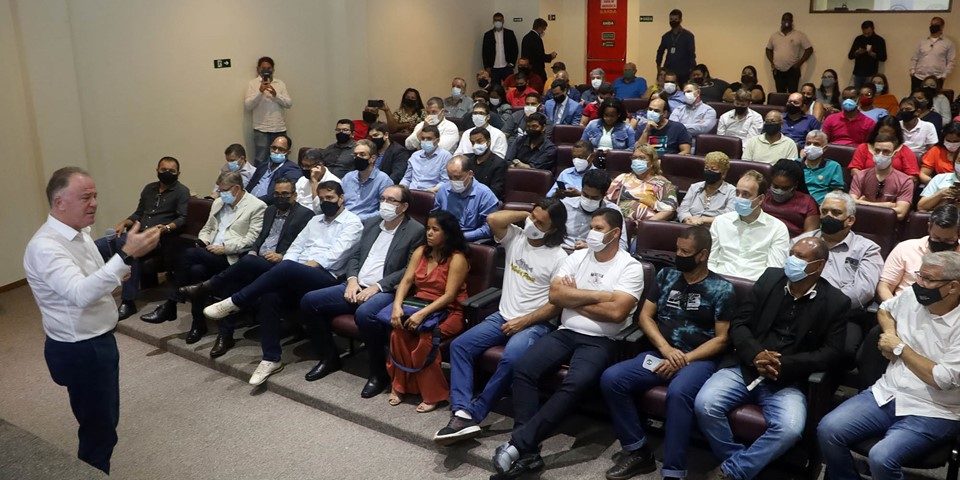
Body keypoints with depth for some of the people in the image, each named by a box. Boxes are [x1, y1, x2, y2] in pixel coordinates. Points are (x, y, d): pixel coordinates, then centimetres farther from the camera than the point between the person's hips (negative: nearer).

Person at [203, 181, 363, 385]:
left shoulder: (352, 223, 4)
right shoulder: (315, 220, 27)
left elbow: (336, 253, -10)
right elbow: (296, 246, 19)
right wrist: (285, 267, -3)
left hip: (326, 278, -6)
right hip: (294, 277, 6)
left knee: (287, 268, -35)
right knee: (269, 297, -25)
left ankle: (235, 302, -22)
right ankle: (271, 359, -18)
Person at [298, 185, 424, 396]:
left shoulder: (416, 231, -4)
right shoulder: (371, 223, 17)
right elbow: (354, 255, 19)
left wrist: (377, 287, -18)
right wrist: (352, 280, -2)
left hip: (386, 291, -7)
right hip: (357, 286, 7)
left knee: (364, 314, -38)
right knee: (308, 301, -6)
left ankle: (379, 372, -17)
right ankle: (329, 357, 10)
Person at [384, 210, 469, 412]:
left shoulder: (457, 258, -10)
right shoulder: (421, 252, 9)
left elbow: (449, 296, -18)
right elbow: (406, 281, 1)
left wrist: (422, 314, -29)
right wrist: (397, 305, -18)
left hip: (447, 311, -5)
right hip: (418, 304, 5)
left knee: (423, 335, -33)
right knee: (398, 330, -26)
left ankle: (434, 394, -16)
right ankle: (399, 385, -10)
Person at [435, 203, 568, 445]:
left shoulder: (559, 258, -7)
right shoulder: (515, 237, 7)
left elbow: (557, 304, -10)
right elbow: (493, 219, -12)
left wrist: (524, 321, -15)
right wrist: (523, 214, 0)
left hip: (535, 323, -5)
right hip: (503, 316, 6)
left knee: (511, 358, -35)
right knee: (459, 345, -15)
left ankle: (472, 414, -20)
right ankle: (462, 412, -27)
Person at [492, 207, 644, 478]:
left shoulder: (630, 267, -3)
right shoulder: (577, 257, 10)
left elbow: (616, 312, -17)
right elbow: (555, 296, -2)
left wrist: (574, 298, -6)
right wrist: (598, 295, -8)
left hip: (599, 341, -4)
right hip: (565, 333, 5)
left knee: (575, 384, -32)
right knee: (523, 369, -20)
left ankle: (517, 444, -27)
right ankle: (528, 451, -21)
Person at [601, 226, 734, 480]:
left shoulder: (721, 288, -1)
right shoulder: (666, 275, 11)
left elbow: (721, 338, -4)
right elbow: (645, 316, 9)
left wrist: (684, 360, -15)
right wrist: (666, 348, -8)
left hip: (699, 359, -5)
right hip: (660, 353, 5)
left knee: (678, 392, -38)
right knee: (611, 379, -19)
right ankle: (638, 452, -7)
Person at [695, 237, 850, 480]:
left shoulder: (836, 302, 0)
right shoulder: (771, 278, 6)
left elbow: (831, 353, -5)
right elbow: (739, 323, 5)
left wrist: (783, 364, -17)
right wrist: (755, 354, -15)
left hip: (788, 381, -2)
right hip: (745, 366, 2)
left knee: (790, 428, -30)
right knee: (704, 405, -22)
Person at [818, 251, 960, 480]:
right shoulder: (912, 296, 4)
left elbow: (941, 379, -21)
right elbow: (884, 309, 28)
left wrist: (899, 347, -10)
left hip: (931, 413, -6)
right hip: (886, 394, 6)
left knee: (881, 459, -30)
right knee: (827, 430, -16)